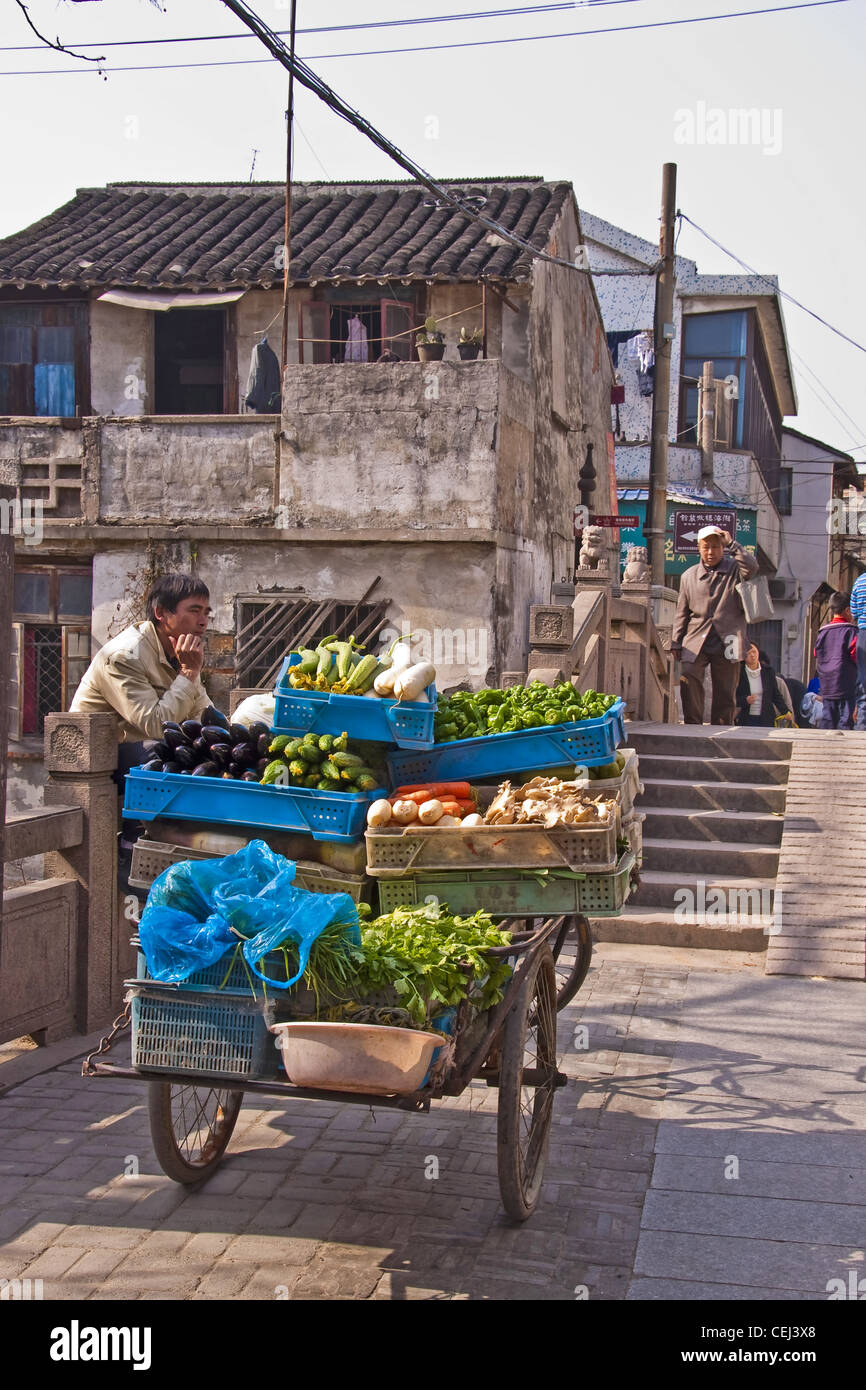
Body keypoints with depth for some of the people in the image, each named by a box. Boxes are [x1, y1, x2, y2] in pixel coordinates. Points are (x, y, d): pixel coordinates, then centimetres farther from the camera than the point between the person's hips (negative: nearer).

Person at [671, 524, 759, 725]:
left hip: (726, 640, -1)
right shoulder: (689, 576, 13)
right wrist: (676, 642, 11)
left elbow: (751, 568, -19)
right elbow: (682, 613, 16)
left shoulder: (734, 570, 6)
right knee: (689, 680, -19)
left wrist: (731, 544, -15)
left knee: (724, 692, 2)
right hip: (696, 641, 1)